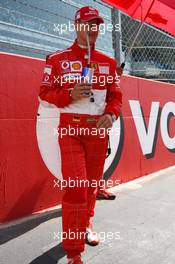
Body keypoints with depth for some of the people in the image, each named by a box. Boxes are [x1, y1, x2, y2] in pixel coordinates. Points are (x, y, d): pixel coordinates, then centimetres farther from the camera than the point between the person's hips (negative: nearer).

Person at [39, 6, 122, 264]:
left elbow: (115, 95, 12)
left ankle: (87, 223, 40)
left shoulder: (108, 62, 12)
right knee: (76, 185, -13)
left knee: (92, 183, 13)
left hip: (99, 129, 4)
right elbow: (45, 93, 1)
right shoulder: (58, 59, 2)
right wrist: (70, 95, -16)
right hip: (71, 129, -4)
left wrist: (111, 114, -8)